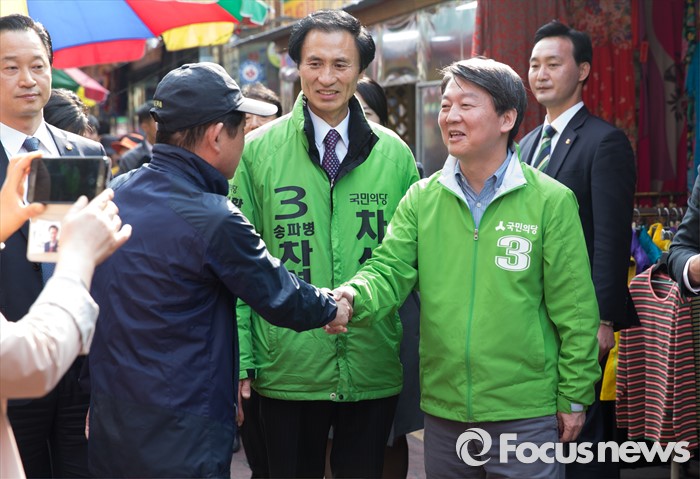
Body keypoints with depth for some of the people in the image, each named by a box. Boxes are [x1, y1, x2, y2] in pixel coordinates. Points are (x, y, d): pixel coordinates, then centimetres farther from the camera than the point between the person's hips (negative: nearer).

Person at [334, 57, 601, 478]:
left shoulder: (551, 201, -6)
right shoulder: (422, 199, 4)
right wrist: (355, 297, -26)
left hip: (526, 415, -3)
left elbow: (574, 310, -4)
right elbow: (391, 269, -4)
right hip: (442, 410, 3)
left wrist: (574, 398, -3)